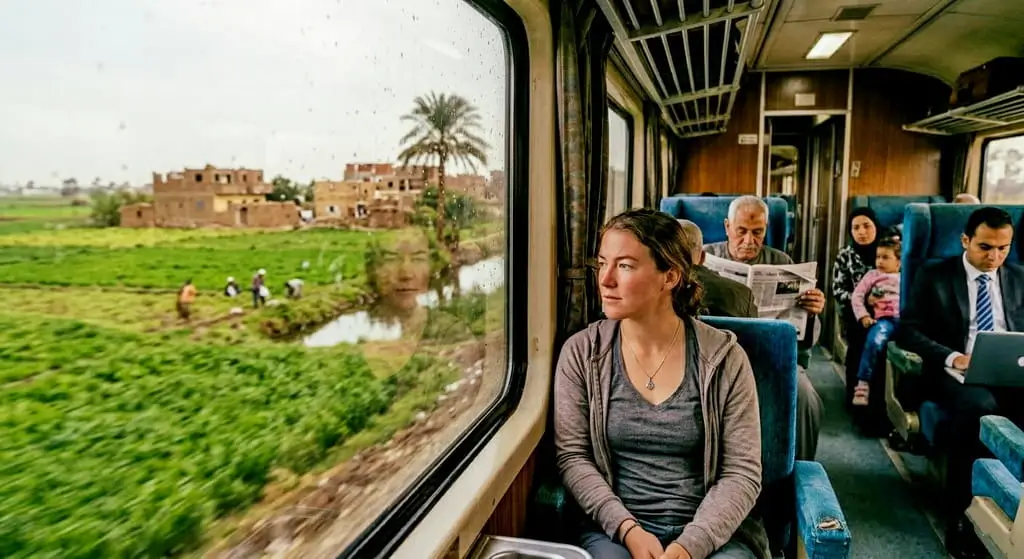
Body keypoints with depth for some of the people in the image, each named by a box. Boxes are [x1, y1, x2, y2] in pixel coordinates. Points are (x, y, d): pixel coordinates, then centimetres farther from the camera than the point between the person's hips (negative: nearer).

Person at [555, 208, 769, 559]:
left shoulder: (724, 358, -5)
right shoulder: (581, 353, -3)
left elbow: (742, 472, -4)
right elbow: (572, 456, -3)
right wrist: (627, 529, -15)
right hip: (615, 528, 0)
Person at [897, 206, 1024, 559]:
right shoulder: (934, 277, 5)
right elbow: (907, 331, -1)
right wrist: (953, 358, -16)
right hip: (958, 372, -3)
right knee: (979, 407, -37)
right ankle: (960, 514, -22)